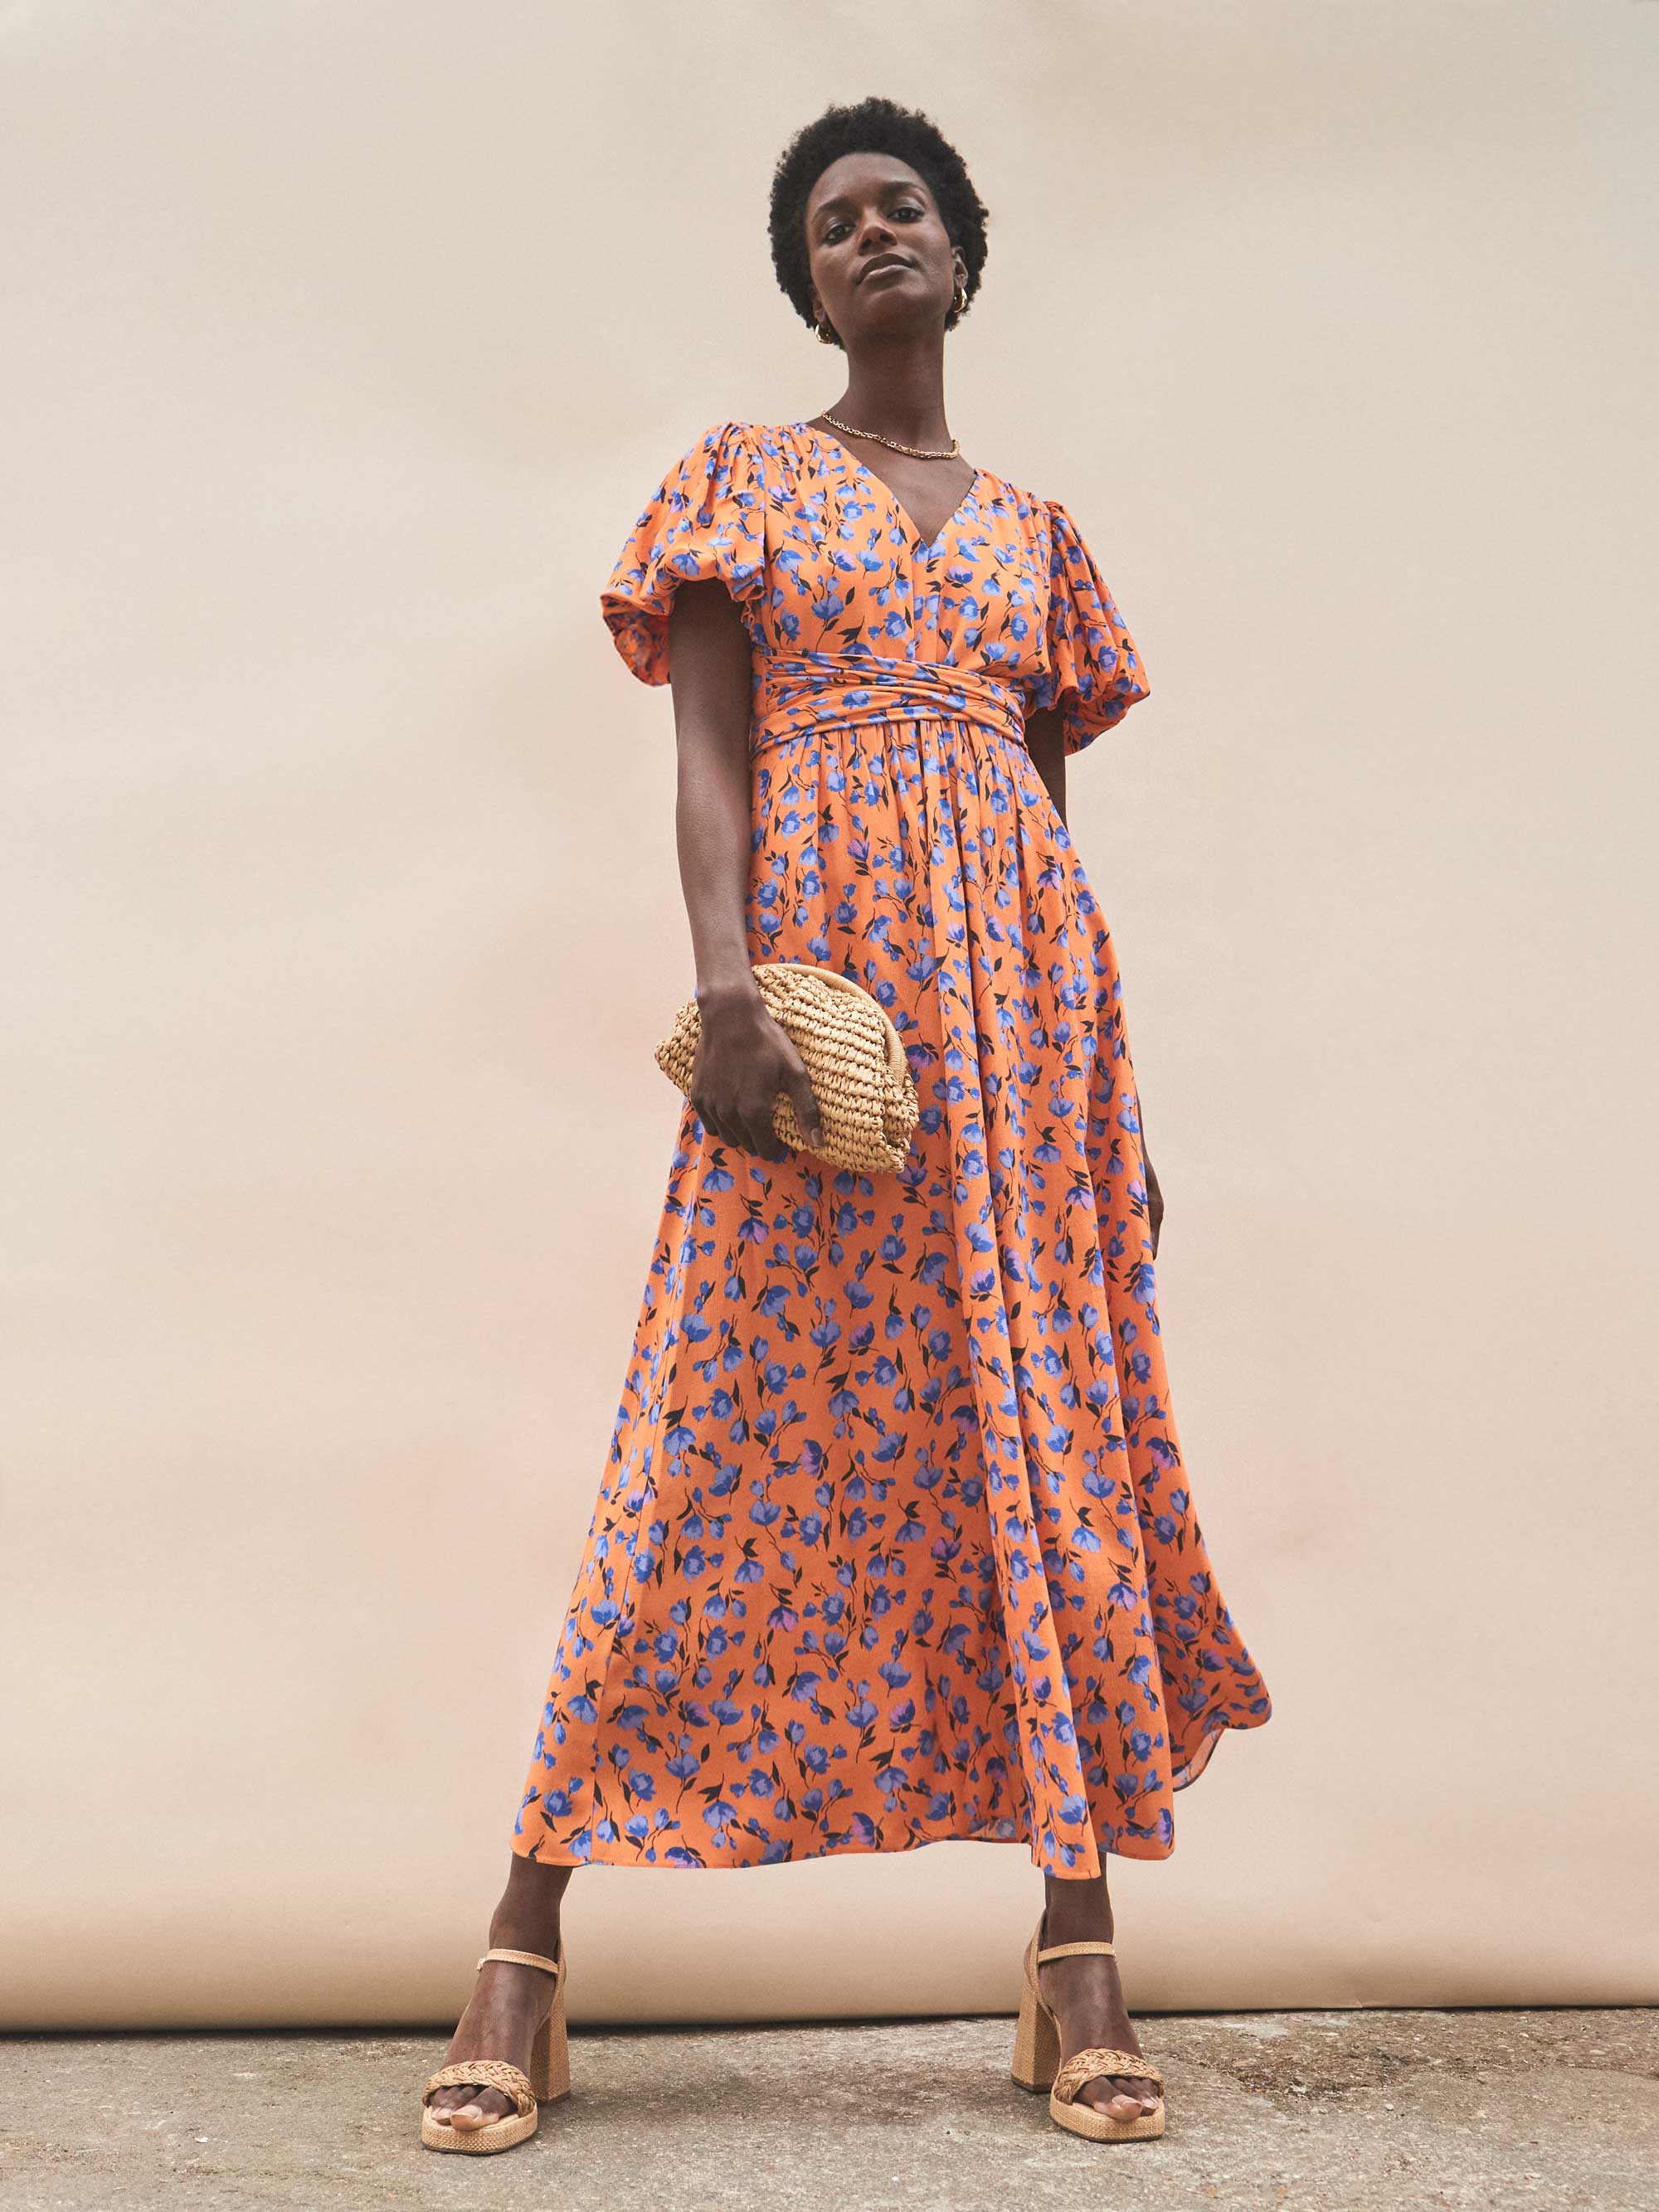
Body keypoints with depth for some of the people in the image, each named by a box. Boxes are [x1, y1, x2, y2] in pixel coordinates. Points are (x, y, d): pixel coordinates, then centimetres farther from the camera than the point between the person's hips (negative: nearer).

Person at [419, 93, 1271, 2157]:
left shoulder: (1034, 530, 21)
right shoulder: (741, 476, 12)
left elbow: (1056, 802, 18)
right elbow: (706, 753, 1)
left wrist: (1119, 1091, 11)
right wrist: (724, 979, -16)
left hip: (1020, 973, 3)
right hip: (818, 945, -3)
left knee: (1048, 1422, -2)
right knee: (729, 1437, -7)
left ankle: (1078, 1951, 3)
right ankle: (527, 1940, 0)